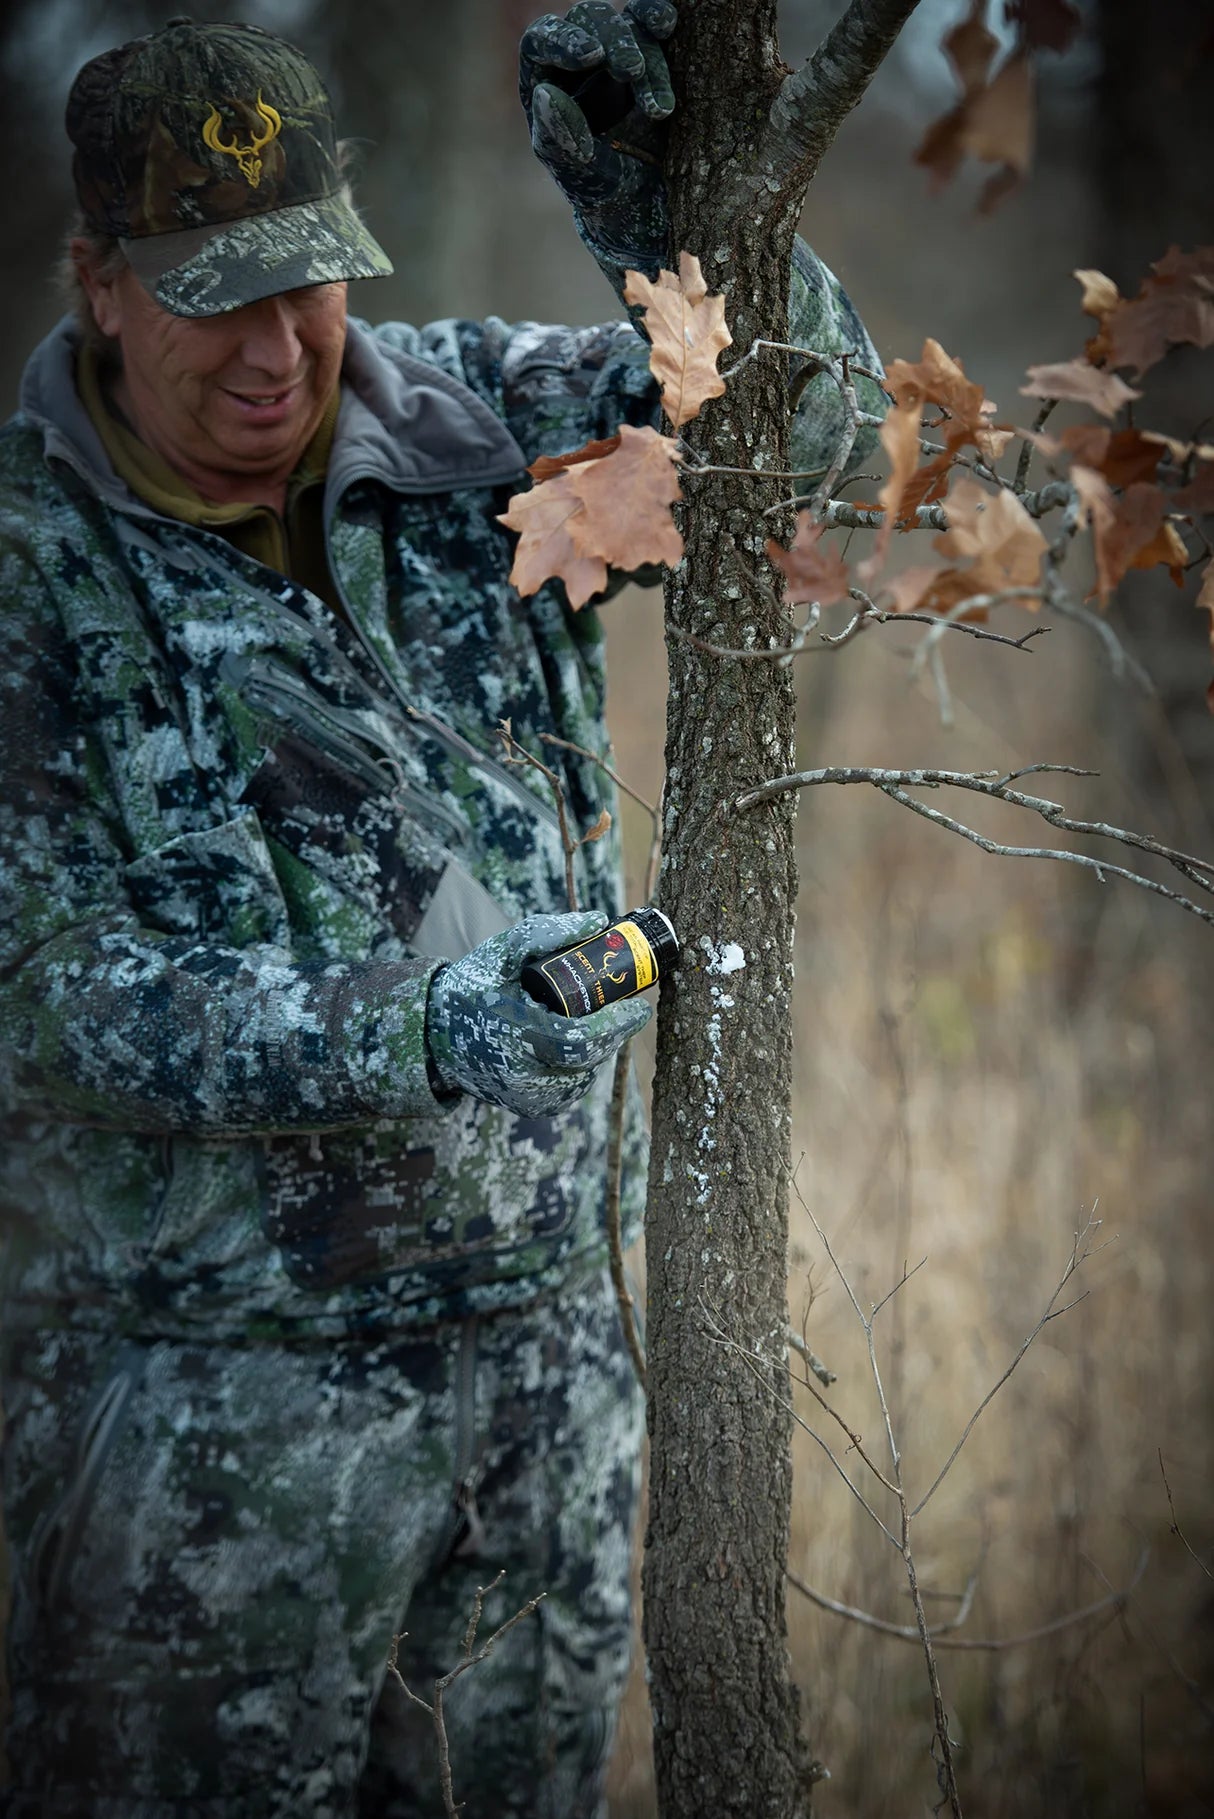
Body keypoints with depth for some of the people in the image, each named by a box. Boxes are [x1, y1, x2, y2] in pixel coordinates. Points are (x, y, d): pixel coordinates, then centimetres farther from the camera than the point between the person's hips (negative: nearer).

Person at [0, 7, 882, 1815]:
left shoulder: (470, 429, 0)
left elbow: (797, 406, 6)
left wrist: (650, 181, -11)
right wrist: (423, 1036, -28)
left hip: (549, 1330, 4)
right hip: (214, 1383, -4)